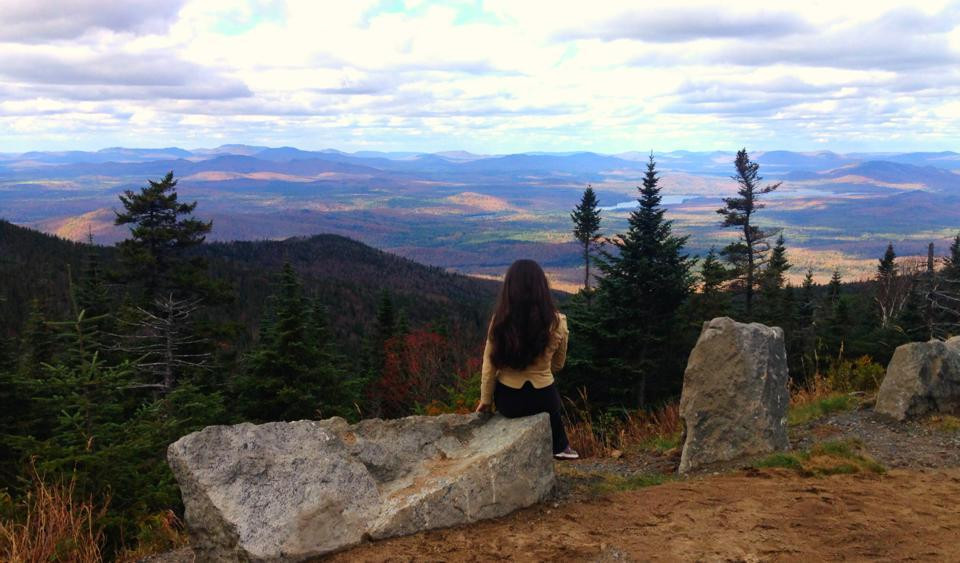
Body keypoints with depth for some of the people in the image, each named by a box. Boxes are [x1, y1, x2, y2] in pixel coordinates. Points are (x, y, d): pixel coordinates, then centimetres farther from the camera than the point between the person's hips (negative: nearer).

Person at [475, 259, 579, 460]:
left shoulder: (499, 321, -16)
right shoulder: (557, 322, -16)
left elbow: (489, 366, -9)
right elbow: (558, 365, 1)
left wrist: (485, 400, 7)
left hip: (507, 401, 1)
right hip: (541, 401, -1)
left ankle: (559, 446, 47)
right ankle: (560, 447, 48)